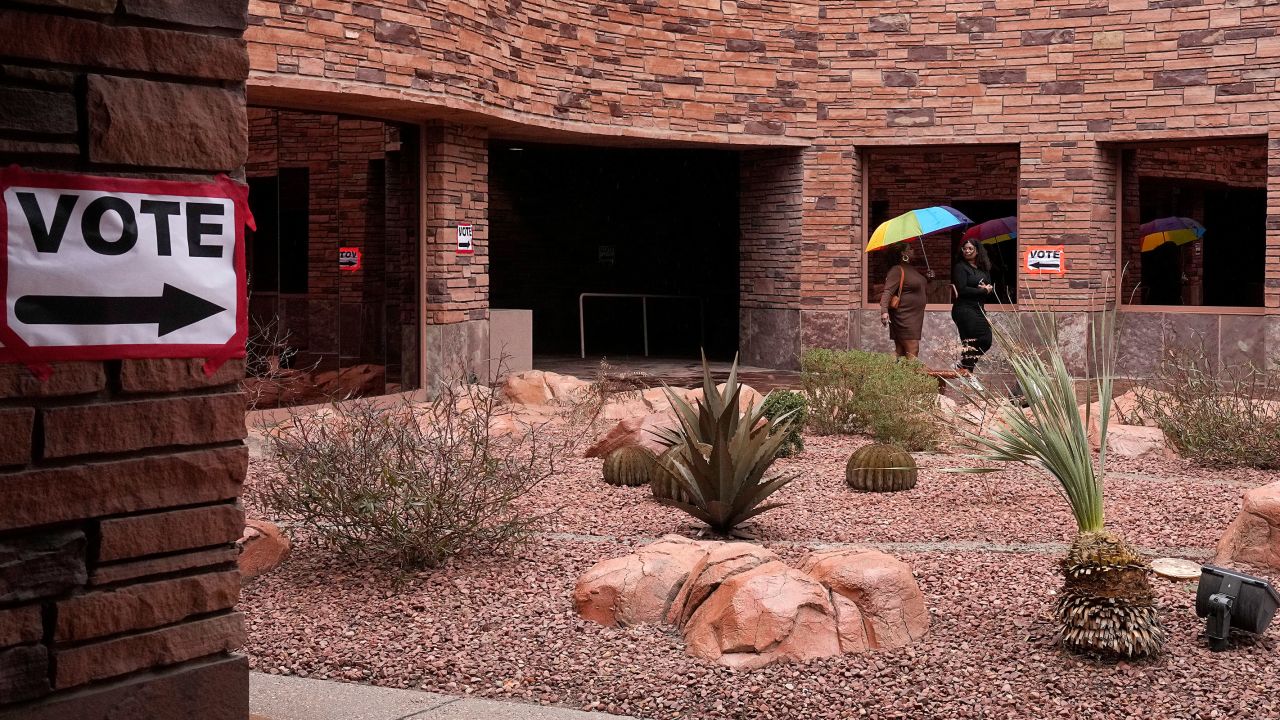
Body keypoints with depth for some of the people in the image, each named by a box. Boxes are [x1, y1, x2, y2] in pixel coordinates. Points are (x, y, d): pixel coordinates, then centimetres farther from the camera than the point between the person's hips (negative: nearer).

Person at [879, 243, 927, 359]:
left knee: (900, 351, 9)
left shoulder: (911, 269, 16)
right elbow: (887, 292, -24)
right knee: (912, 351, -14)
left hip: (914, 316, 9)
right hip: (904, 317, -9)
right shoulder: (897, 270, -14)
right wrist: (884, 311, -36)